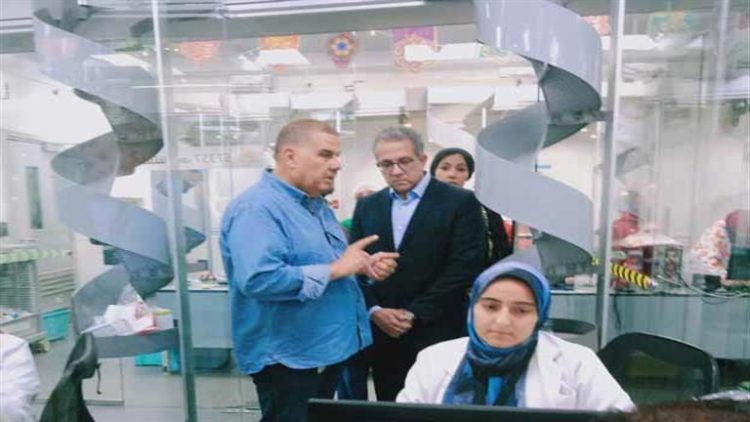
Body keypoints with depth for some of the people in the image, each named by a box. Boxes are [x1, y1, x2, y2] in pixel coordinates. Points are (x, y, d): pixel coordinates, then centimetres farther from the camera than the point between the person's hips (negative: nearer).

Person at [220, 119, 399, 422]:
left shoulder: (315, 204, 10)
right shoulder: (257, 208, -21)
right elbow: (259, 279, -34)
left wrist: (364, 266, -1)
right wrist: (335, 269, -26)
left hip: (327, 349, 10)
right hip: (288, 359, -9)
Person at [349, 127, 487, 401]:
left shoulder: (460, 202, -5)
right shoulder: (367, 206, 9)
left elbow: (465, 267, -12)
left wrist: (415, 314, -13)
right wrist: (374, 311, -8)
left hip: (438, 336, -3)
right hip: (382, 335, 4)